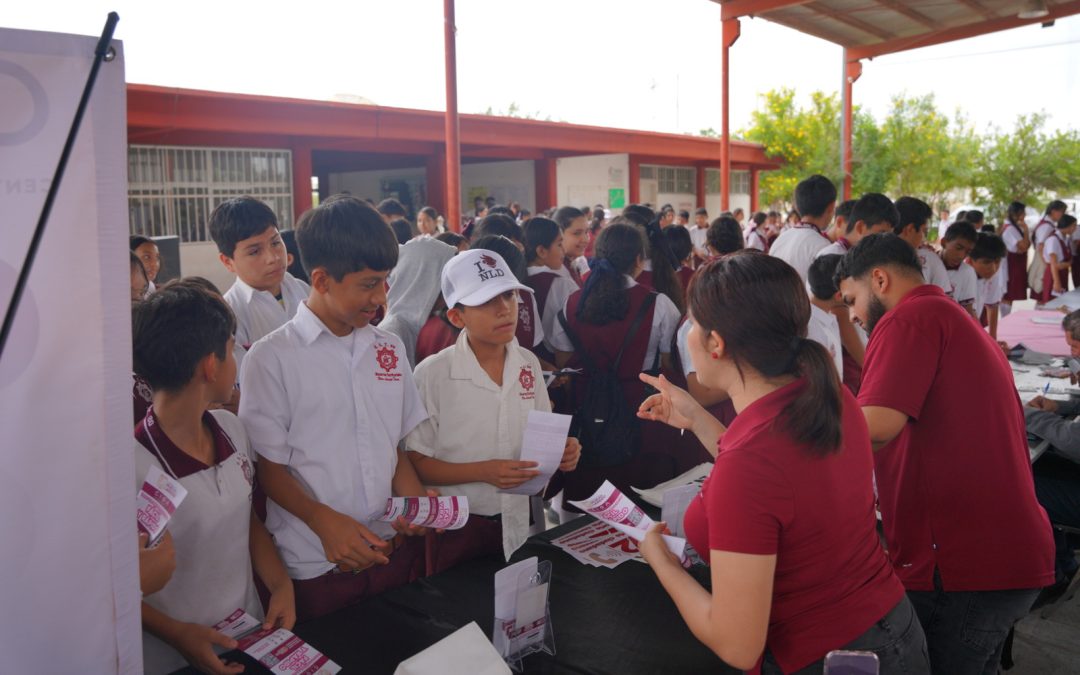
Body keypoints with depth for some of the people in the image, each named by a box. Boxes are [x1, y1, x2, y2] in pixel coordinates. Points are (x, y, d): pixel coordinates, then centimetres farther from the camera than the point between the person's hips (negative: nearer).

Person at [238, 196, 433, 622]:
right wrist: (324, 521, -21)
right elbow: (269, 467, -6)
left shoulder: (390, 349, 8)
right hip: (317, 566, -4)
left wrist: (411, 496, -6)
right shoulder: (271, 359, -8)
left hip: (397, 550, 5)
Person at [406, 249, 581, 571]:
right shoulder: (432, 374, -15)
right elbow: (416, 462, -12)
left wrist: (561, 451, -10)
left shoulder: (528, 364, 0)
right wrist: (482, 472, -23)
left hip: (521, 521, 5)